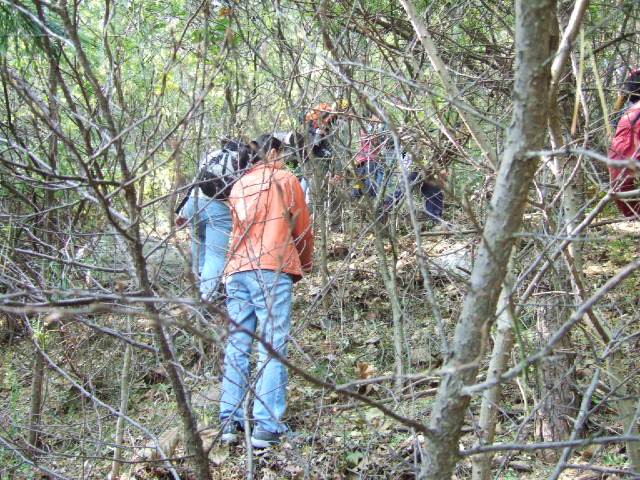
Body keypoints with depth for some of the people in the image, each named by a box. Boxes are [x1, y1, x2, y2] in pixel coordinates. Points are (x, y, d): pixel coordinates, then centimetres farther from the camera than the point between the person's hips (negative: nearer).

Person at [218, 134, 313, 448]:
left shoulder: (238, 186, 22)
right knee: (272, 347, -7)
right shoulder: (285, 180, 7)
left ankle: (230, 420, 1)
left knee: (236, 346, 6)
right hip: (272, 269, -5)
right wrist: (305, 263, 28)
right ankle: (267, 426, -12)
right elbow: (303, 228, 11)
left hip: (237, 270, 5)